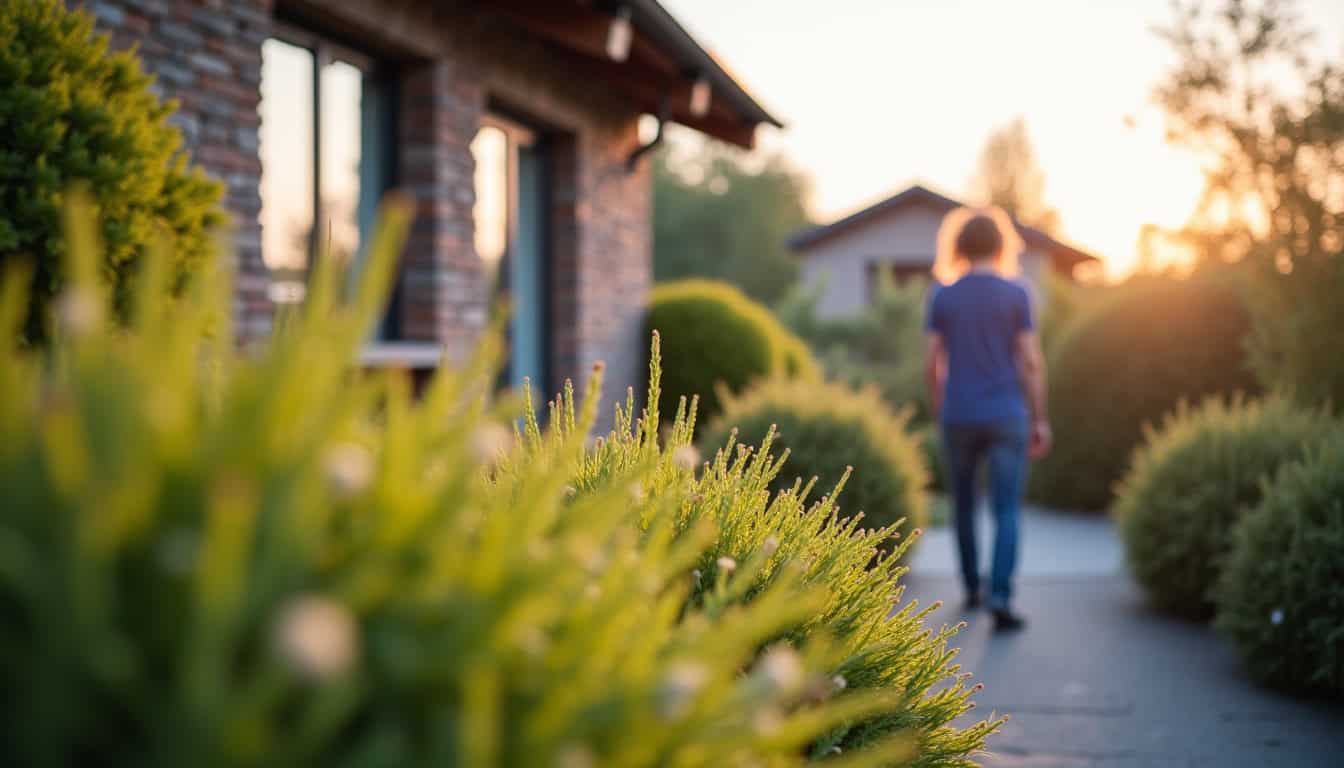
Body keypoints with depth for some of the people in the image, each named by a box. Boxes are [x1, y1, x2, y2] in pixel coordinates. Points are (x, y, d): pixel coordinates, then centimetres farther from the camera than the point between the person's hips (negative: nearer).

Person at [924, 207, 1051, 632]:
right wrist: (1040, 421, 1)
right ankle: (1000, 599, -16)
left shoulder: (943, 297, 1)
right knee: (1006, 512, -2)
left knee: (965, 505, 20)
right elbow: (1031, 362, -6)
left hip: (959, 419, 2)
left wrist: (938, 413, 15)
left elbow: (932, 365, 1)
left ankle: (972, 589, 29)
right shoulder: (1016, 295, -3)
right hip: (1006, 418, -2)